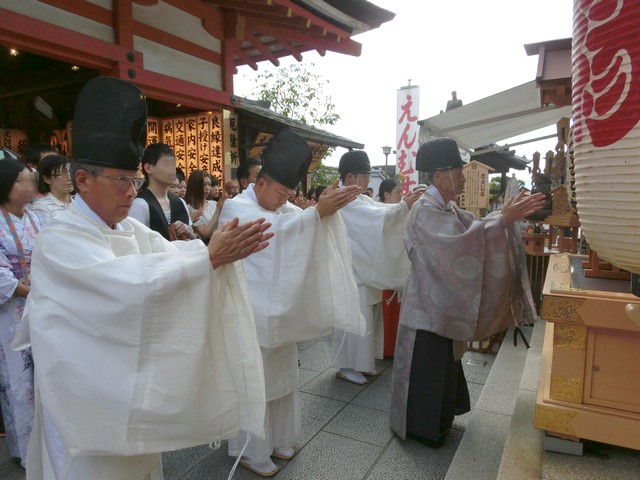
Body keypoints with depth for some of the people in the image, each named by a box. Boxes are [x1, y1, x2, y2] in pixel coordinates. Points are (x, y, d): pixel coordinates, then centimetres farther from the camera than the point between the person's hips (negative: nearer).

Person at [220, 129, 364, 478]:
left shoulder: (281, 208, 9)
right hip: (252, 313, -7)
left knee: (281, 376, 18)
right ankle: (251, 451, 26)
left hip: (280, 309, 8)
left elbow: (310, 228, -5)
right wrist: (318, 211, -40)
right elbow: (273, 229, -33)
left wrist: (329, 207, -25)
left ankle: (276, 440, 38)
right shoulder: (235, 208, -14)